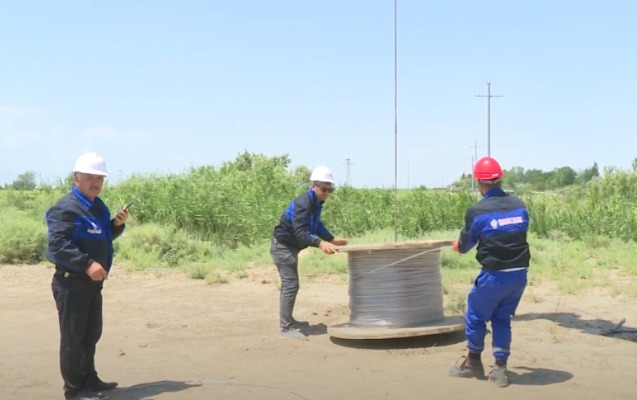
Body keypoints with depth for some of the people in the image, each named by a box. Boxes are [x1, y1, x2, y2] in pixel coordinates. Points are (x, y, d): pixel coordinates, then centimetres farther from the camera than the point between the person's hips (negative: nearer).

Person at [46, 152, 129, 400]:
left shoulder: (98, 207, 14)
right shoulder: (66, 208, -16)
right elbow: (58, 244, -25)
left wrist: (117, 224, 4)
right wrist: (87, 263, -32)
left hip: (92, 282, 10)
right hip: (72, 282, -10)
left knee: (90, 335, 19)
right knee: (73, 337, -3)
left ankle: (89, 380, 32)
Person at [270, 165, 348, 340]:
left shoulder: (316, 203, 3)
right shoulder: (303, 203, -28)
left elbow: (317, 225, 18)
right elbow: (300, 233, -38)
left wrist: (332, 239, 11)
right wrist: (320, 243, -51)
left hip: (290, 247, 10)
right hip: (282, 246, -10)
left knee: (289, 284, 20)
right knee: (291, 285, -12)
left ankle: (287, 320, 35)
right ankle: (286, 327, -9)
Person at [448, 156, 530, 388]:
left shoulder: (477, 212, -12)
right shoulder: (519, 205, 2)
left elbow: (466, 244, 3)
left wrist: (458, 245, 27)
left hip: (494, 275, -5)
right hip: (519, 274, 5)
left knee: (476, 316, 16)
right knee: (502, 319, 19)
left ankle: (473, 363, 31)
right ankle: (500, 369, 17)